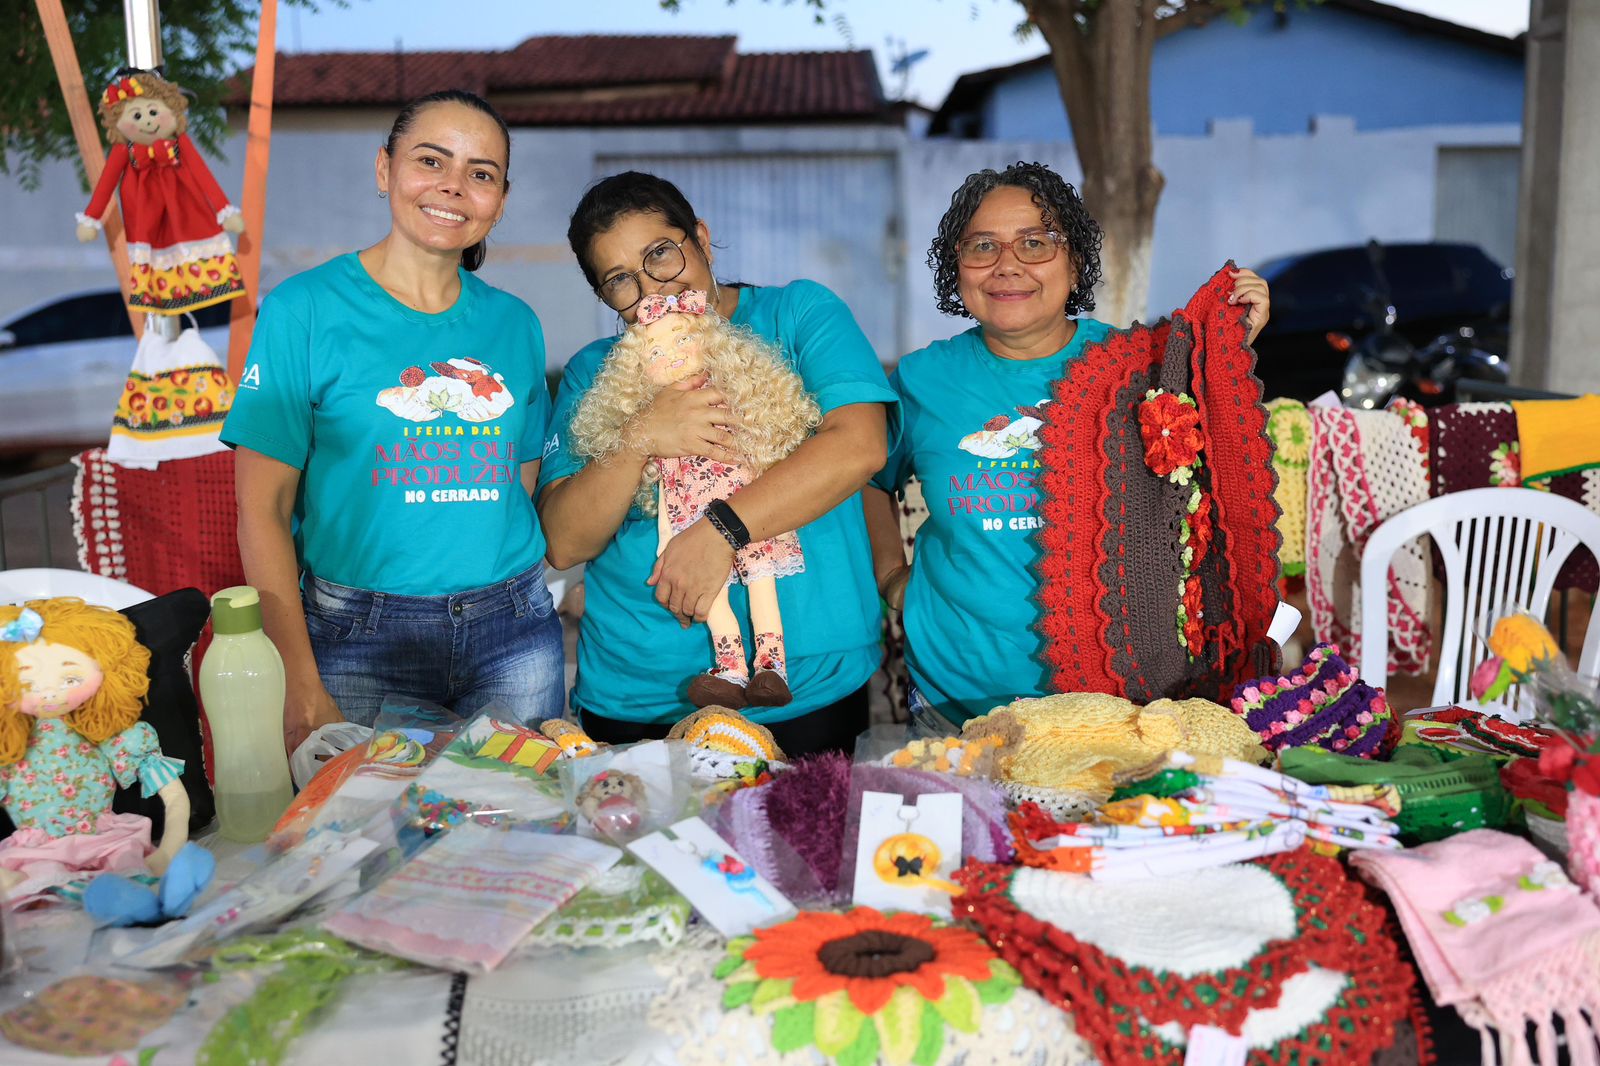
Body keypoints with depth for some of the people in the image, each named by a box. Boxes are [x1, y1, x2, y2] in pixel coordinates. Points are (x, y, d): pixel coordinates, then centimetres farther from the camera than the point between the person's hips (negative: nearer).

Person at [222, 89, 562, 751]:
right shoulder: (305, 309, -4)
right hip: (358, 640, -3)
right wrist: (301, 687, -12)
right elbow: (262, 507, -6)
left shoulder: (515, 323, 7)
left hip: (514, 638, 4)